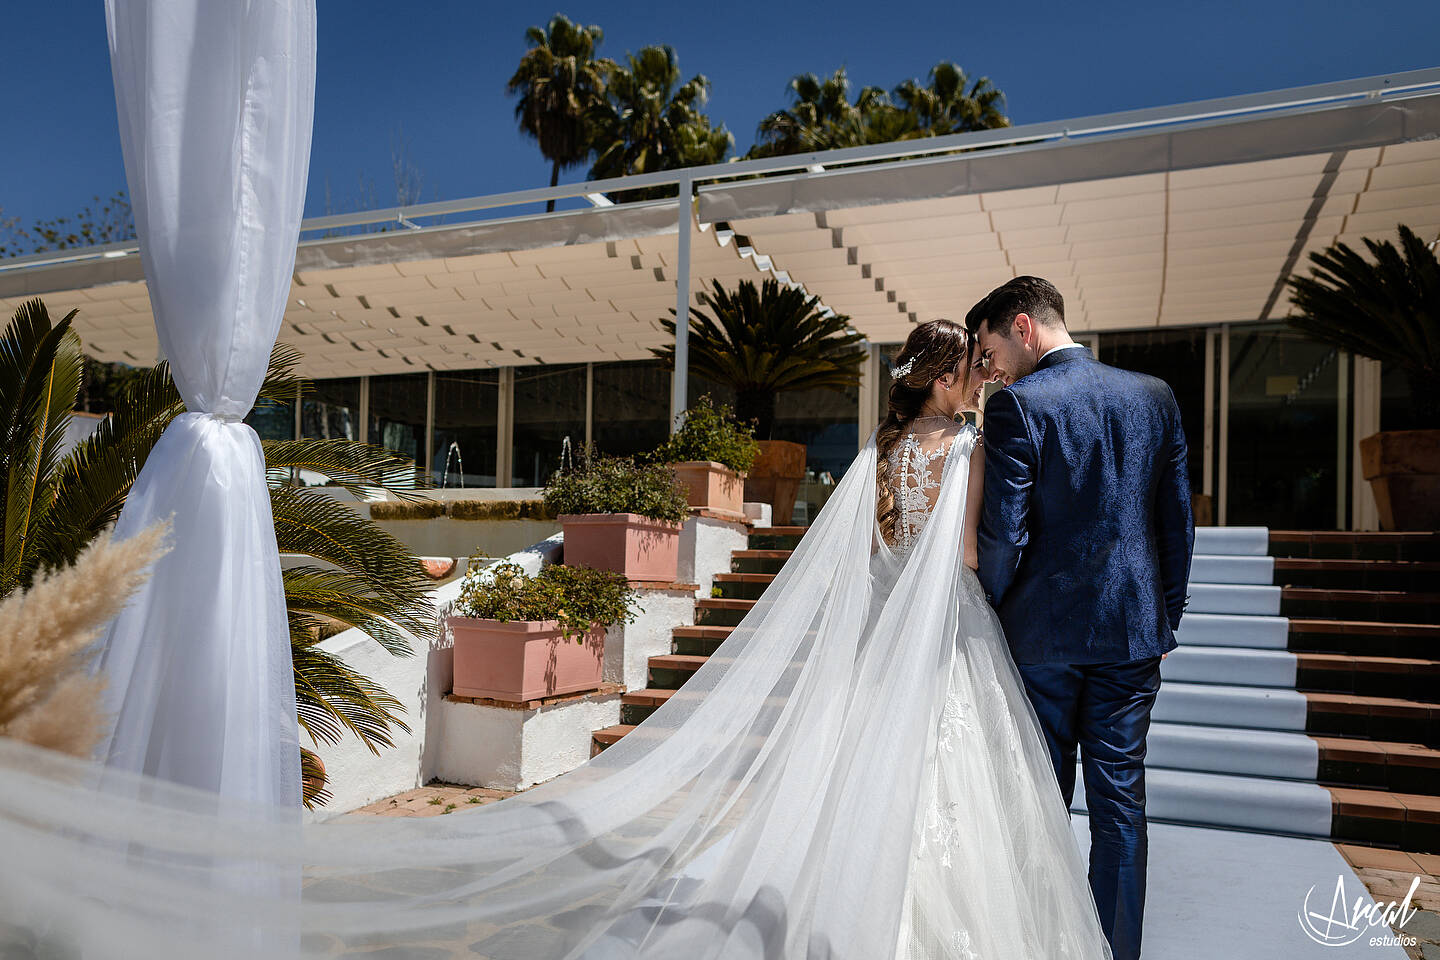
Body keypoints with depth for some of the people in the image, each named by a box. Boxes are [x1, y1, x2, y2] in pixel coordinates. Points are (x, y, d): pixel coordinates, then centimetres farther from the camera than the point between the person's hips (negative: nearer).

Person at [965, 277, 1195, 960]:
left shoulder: (1017, 405, -13)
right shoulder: (1154, 395, 3)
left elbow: (1003, 533, -16)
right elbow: (1178, 520, 7)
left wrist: (989, 615, 0)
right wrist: (1166, 614, 16)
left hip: (1042, 630, -4)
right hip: (1134, 629, 4)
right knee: (1120, 801, 13)